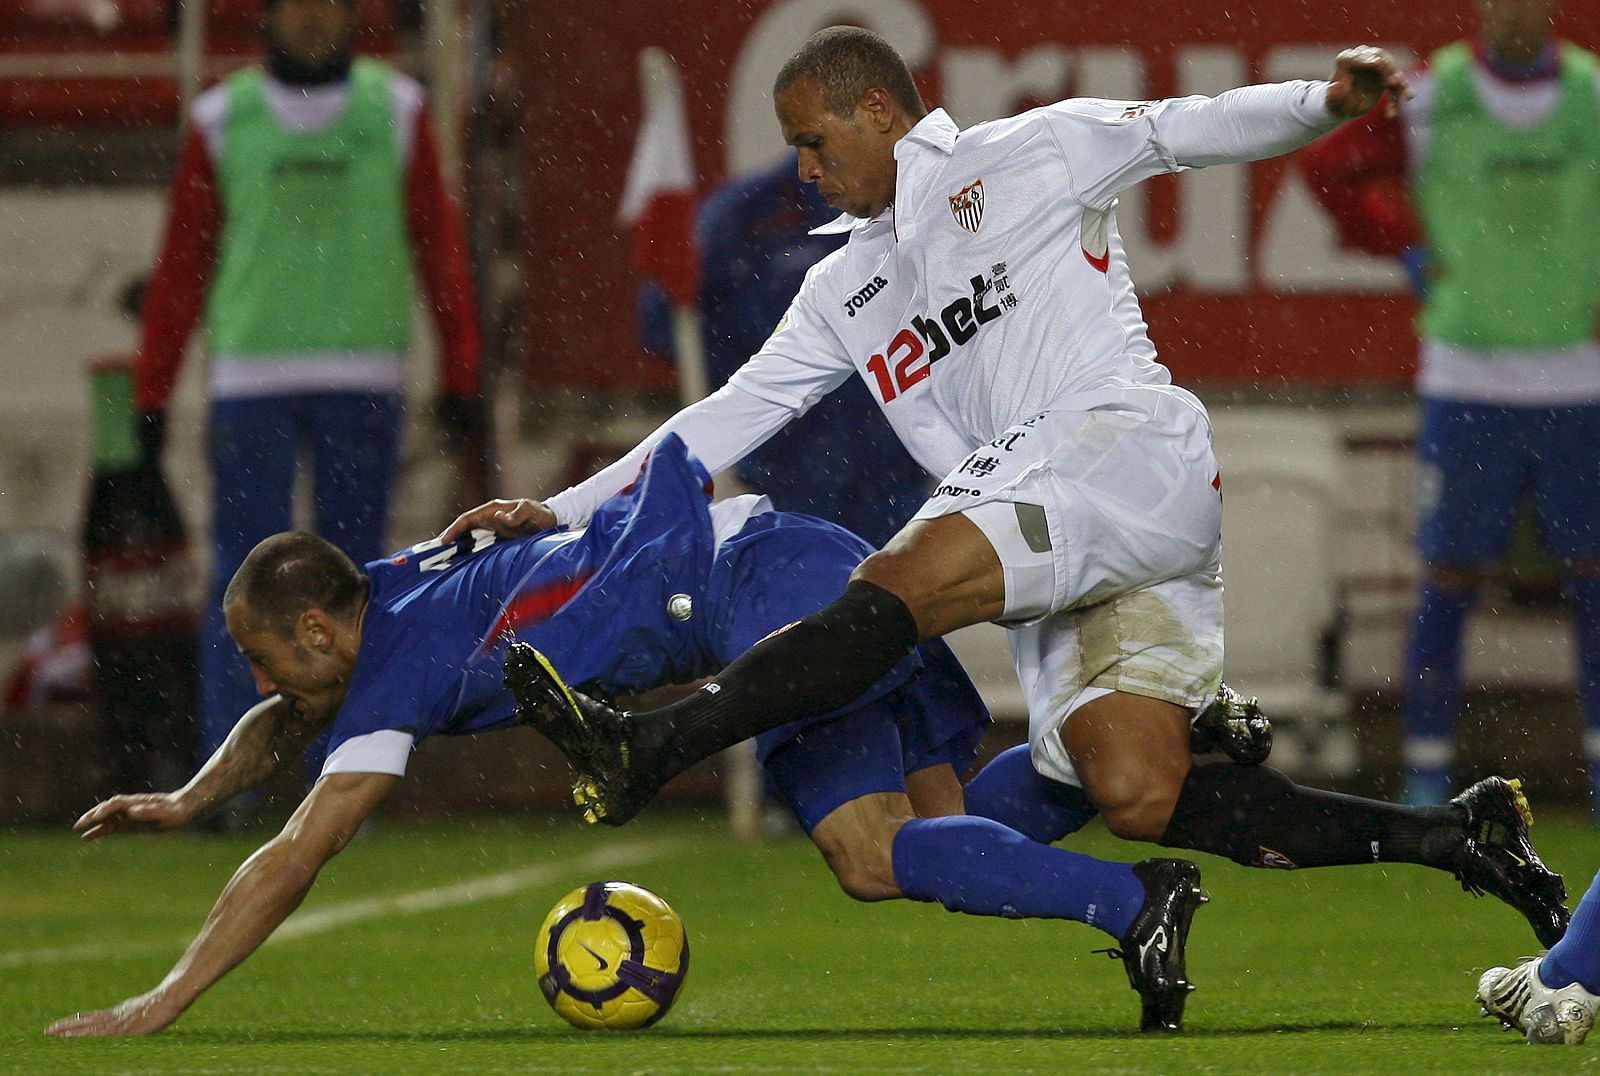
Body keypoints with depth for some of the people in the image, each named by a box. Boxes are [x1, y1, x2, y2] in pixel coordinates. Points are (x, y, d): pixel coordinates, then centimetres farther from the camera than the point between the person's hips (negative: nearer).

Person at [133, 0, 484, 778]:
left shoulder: (395, 109, 6)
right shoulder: (221, 120, 5)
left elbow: (438, 246, 5)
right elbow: (181, 266, 7)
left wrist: (460, 381, 0)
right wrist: (150, 398, 4)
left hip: (364, 383, 1)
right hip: (250, 377, -1)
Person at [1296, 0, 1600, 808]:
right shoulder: (1427, 99, -2)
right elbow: (1327, 167, 10)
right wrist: (1407, 252, 1)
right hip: (1466, 374, -2)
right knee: (1448, 581, -2)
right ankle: (1426, 776, 5)